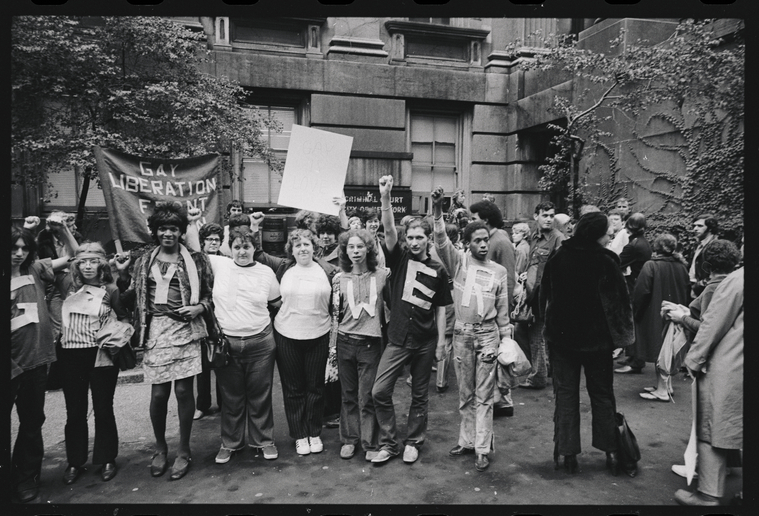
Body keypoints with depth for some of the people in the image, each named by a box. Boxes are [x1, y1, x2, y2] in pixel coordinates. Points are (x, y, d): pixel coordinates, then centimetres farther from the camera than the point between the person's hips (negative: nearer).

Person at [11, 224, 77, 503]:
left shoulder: (35, 270, 4)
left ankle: (26, 477, 28)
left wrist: (61, 229, -2)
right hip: (12, 362, -3)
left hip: (36, 359, 3)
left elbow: (73, 255, 9)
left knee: (32, 421, 13)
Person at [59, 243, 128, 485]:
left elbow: (125, 318, 5)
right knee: (74, 411, 11)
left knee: (103, 409, 7)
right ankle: (75, 461, 26)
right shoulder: (69, 287, 6)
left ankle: (107, 460, 22)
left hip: (101, 356, -2)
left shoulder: (110, 290, -1)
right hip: (71, 357, 2)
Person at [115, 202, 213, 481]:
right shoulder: (144, 262, 10)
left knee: (183, 390, 1)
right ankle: (160, 447, 28)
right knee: (158, 393, 3)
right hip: (155, 331, 1)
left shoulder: (196, 260, 4)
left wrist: (199, 307, -11)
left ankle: (184, 451, 19)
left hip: (185, 329, -1)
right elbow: (130, 300, 9)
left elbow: (211, 295, 8)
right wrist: (122, 274, -3)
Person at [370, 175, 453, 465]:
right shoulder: (399, 259, 1)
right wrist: (385, 197, -27)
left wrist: (441, 341, 2)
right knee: (380, 391, -4)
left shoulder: (437, 270, 1)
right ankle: (388, 443, 14)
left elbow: (440, 308, 5)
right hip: (398, 338, 0)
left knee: (419, 395, 11)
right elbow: (389, 230, -14)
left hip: (426, 342, 0)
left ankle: (413, 442, 29)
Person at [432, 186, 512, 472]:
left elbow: (502, 309, 8)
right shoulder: (459, 261, 1)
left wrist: (507, 339, 8)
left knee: (484, 395, 3)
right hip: (462, 333, 1)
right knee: (465, 394, 13)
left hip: (488, 334, -1)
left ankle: (482, 449, 11)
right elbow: (441, 242, -16)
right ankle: (467, 440, 27)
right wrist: (438, 212, -30)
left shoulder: (499, 271, 4)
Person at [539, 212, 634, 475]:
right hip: (597, 338, -1)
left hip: (562, 337, 2)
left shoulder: (557, 258, -3)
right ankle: (610, 451, 18)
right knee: (602, 395, 13)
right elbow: (621, 300, -11)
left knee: (566, 394, 9)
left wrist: (550, 327, 13)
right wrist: (622, 334, -2)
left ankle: (568, 452, 11)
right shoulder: (606, 260, -12)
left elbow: (544, 296, 4)